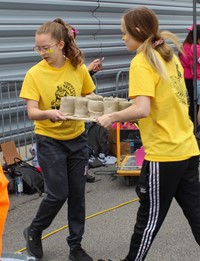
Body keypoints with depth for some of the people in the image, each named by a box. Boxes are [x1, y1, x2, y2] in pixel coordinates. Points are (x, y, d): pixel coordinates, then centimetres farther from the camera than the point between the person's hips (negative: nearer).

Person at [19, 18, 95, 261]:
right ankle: (34, 231, 26)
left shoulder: (78, 68, -5)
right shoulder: (34, 74, -13)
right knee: (58, 194, -2)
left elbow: (89, 97, 9)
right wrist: (49, 113, -38)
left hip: (77, 138, 3)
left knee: (77, 193, 8)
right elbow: (31, 112, -18)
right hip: (50, 141, -3)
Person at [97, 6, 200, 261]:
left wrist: (112, 117, -10)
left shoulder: (141, 62, -13)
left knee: (150, 216, 8)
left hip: (163, 154, -8)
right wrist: (129, 106, 18)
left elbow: (142, 110, -24)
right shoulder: (169, 56, 11)